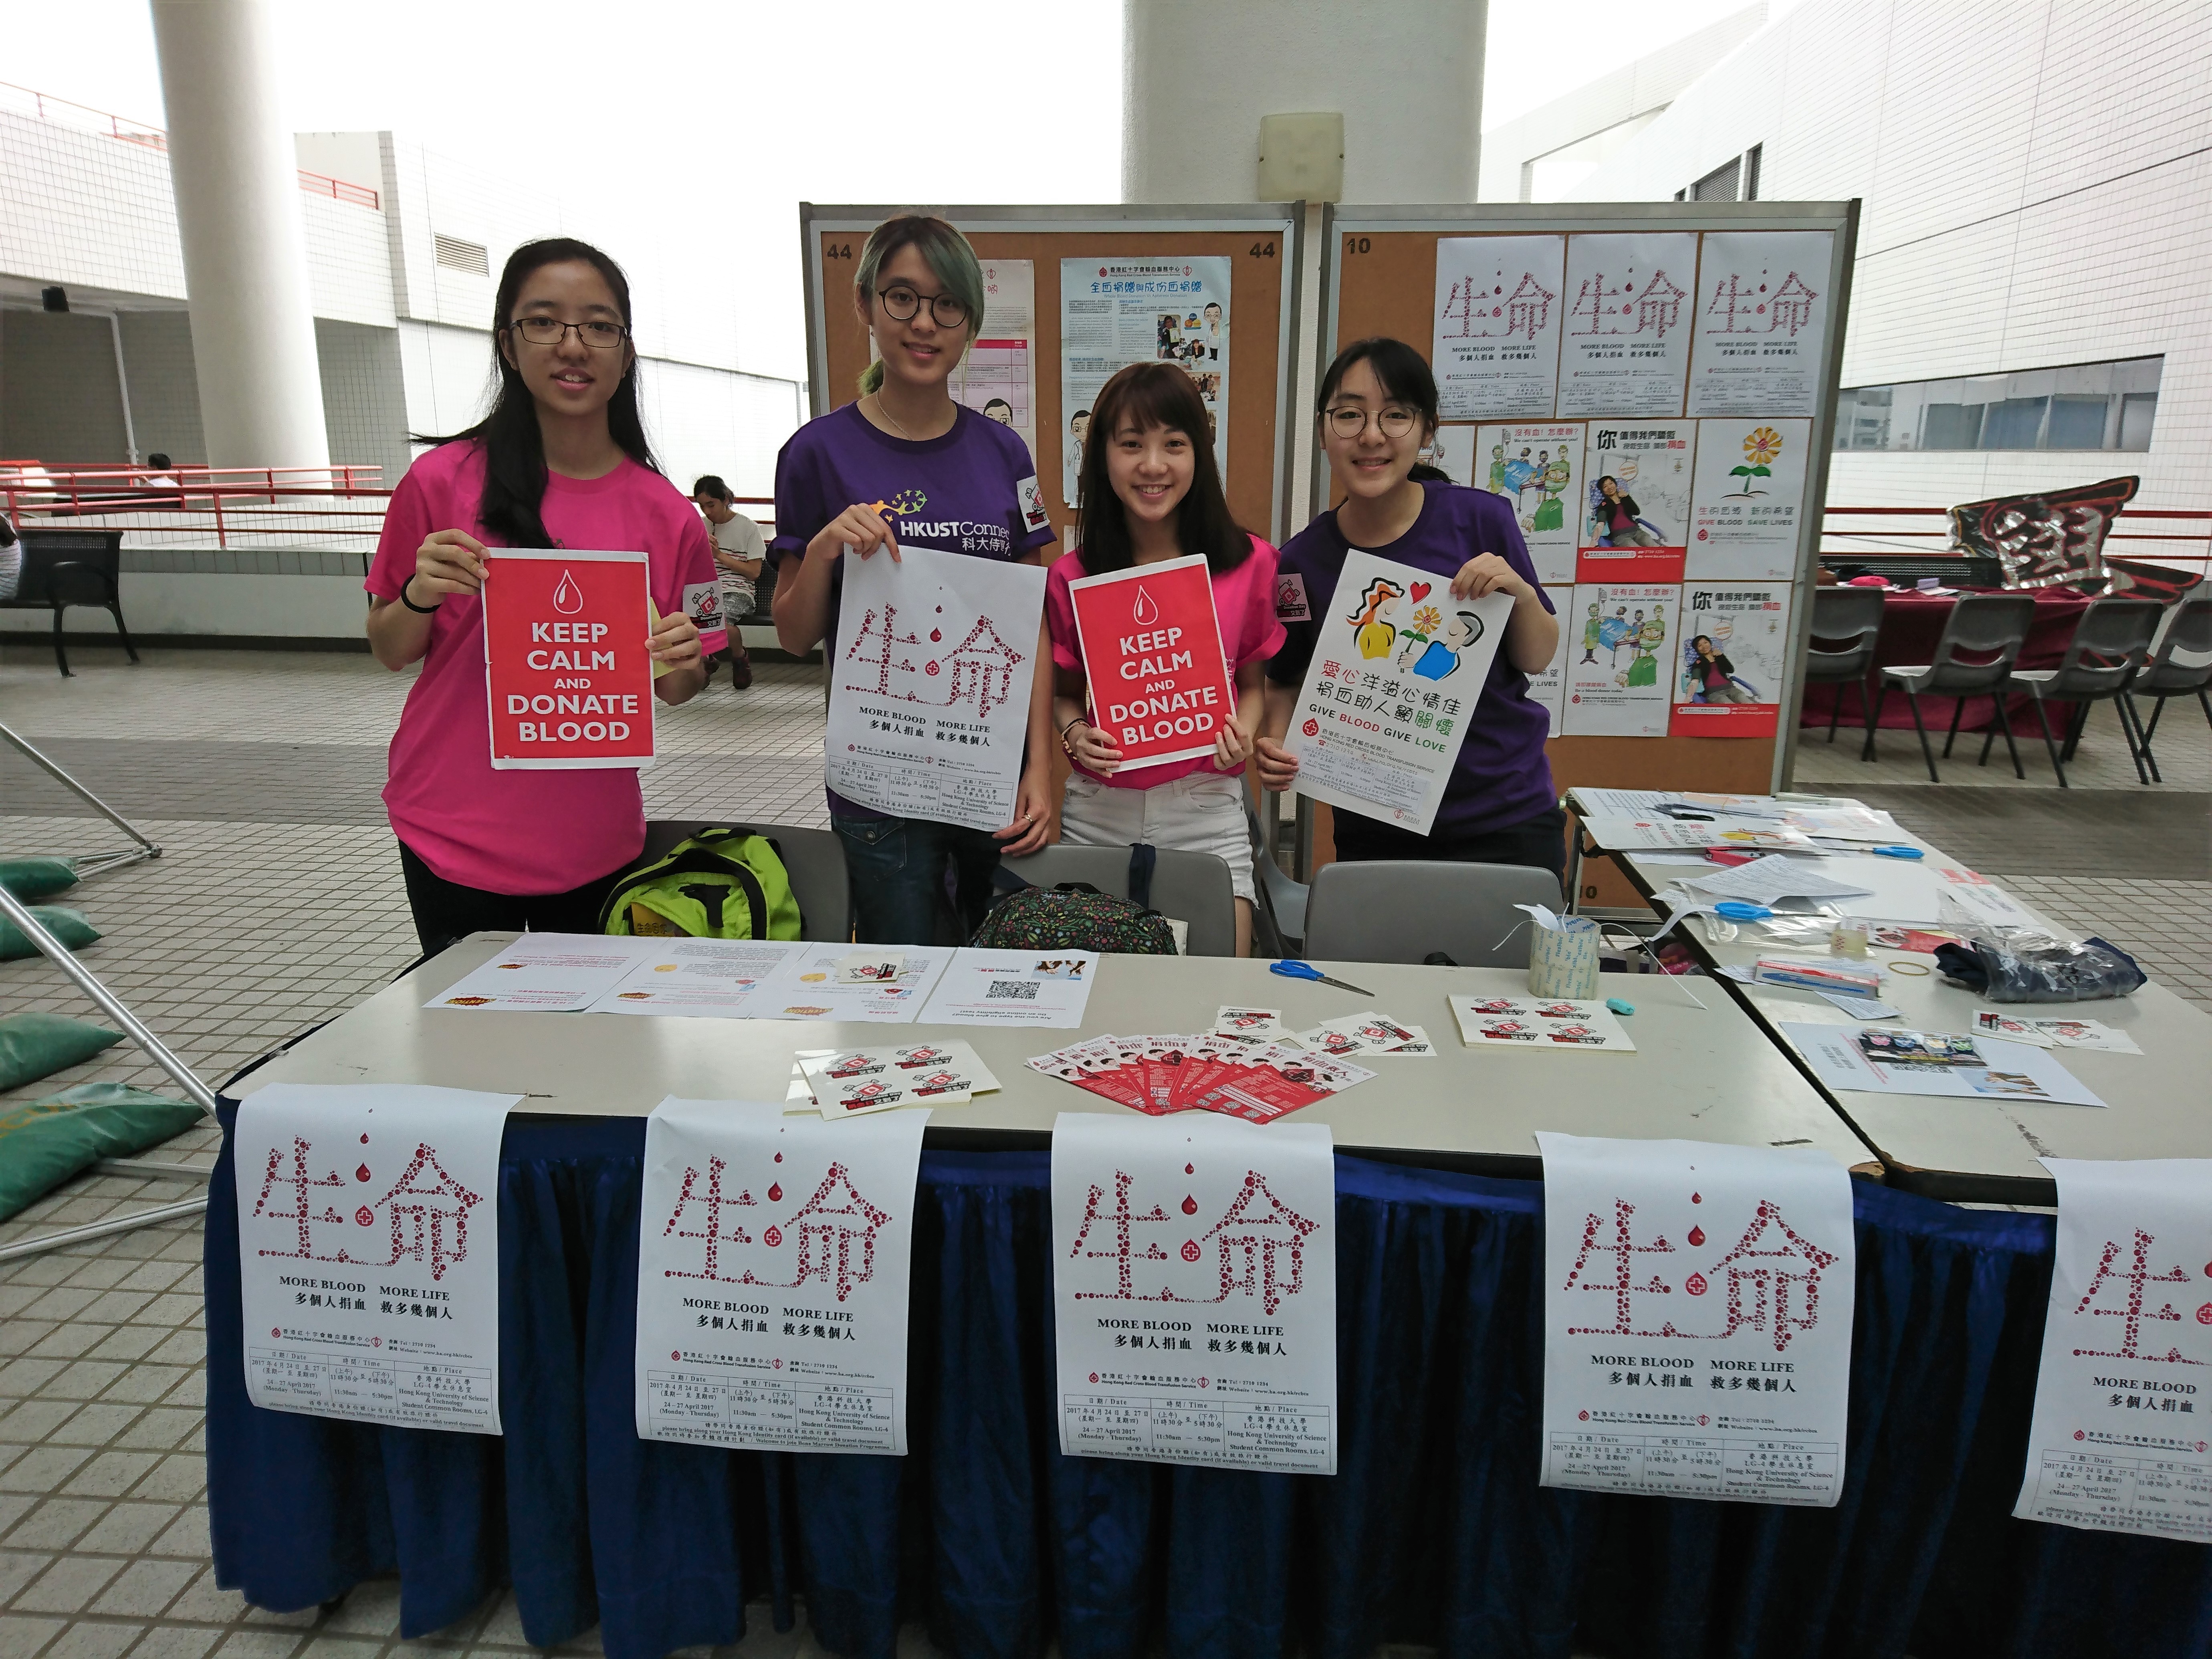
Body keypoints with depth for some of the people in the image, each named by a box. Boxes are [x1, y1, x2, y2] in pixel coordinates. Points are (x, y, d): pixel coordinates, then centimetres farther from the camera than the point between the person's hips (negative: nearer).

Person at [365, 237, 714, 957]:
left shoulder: (666, 516, -2)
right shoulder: (442, 481, -6)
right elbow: (390, 651, 4)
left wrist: (683, 667, -15)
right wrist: (421, 595, -16)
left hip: (595, 842, 1)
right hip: (453, 836, -1)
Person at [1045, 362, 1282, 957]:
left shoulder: (1250, 563, -3)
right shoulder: (1071, 577, -2)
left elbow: (1255, 681, 9)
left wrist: (1244, 731, -10)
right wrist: (1074, 733, -9)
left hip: (1206, 811, 0)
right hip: (1097, 812, 1)